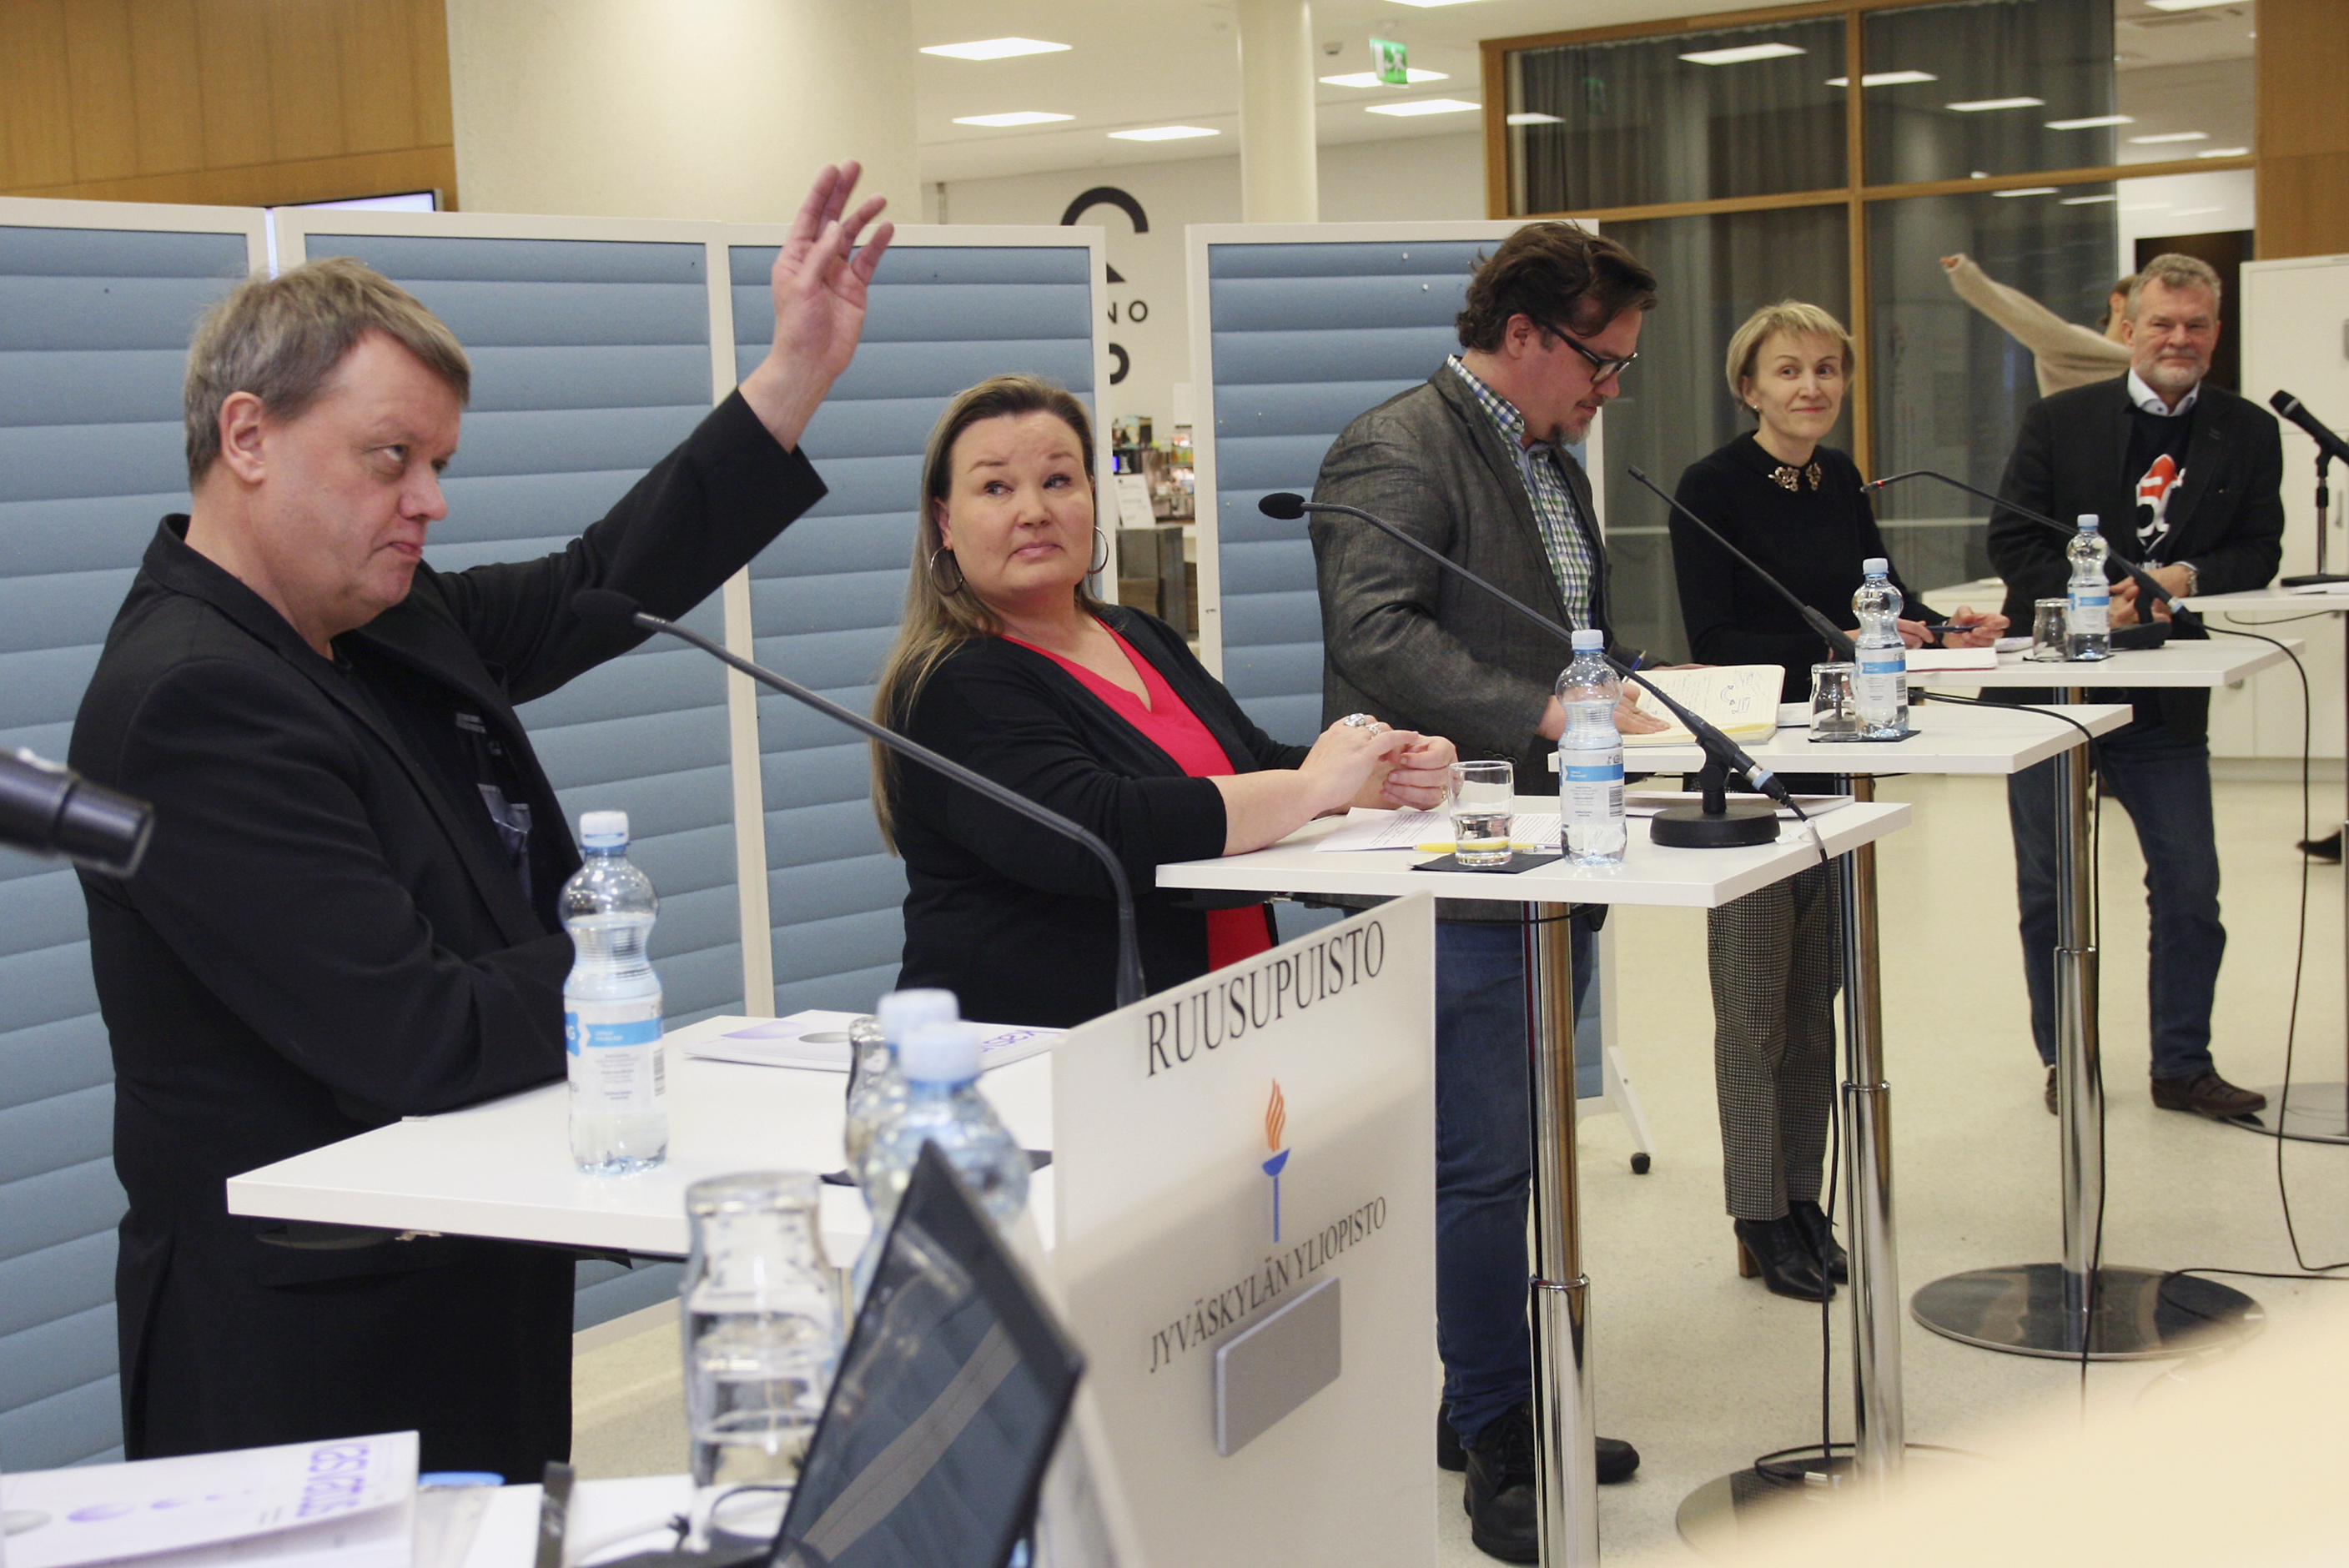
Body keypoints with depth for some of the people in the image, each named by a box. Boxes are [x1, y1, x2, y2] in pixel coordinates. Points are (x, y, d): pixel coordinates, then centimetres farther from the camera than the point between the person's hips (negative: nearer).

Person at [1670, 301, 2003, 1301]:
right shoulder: (1712, 487, -11)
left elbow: (1878, 583, 19)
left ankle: (1803, 1202, 21)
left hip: (1832, 760, 7)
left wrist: (1938, 623, -1)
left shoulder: (1839, 481, 8)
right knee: (1756, 1003, -2)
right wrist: (1840, 647, -23)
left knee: (1817, 998, 11)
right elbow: (1712, 639, -16)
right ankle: (1760, 1220, 7)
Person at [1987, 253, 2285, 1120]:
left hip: (2168, 700, 1)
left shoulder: (2248, 434, 4)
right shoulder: (2058, 420, 0)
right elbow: (2012, 540, -4)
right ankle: (2065, 1061, 22)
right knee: (2049, 889, 8)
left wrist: (2189, 577, -18)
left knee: (2190, 889, 3)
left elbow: (2258, 552, 2)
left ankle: (2183, 1065, 17)